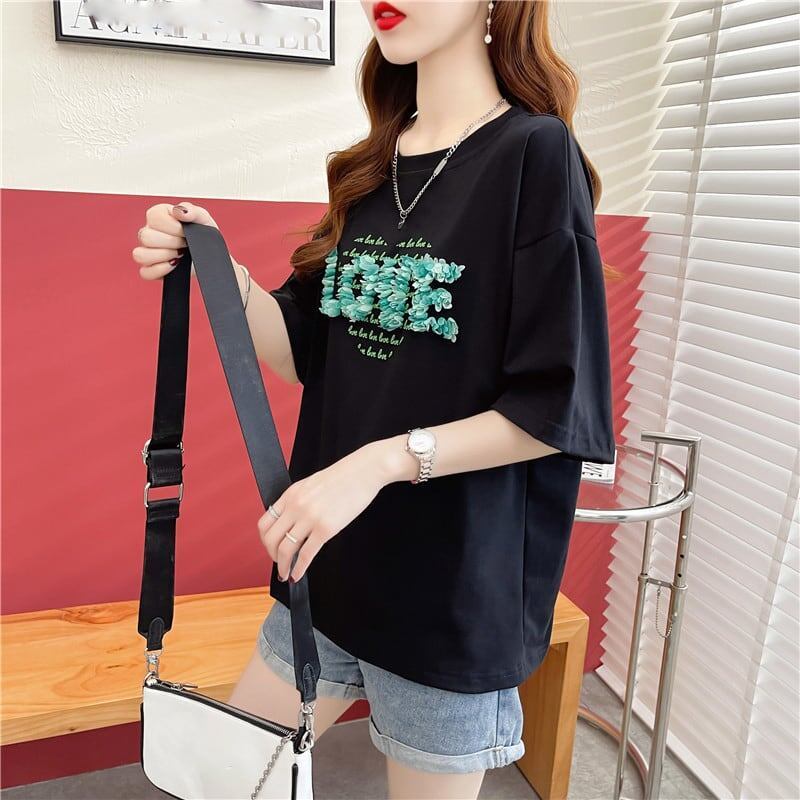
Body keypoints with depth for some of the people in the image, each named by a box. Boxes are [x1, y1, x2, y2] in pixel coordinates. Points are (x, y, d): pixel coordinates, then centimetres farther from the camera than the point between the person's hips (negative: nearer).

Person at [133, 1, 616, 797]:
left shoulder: (536, 154, -11)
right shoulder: (370, 166, 7)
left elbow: (557, 408, -15)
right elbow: (311, 355, 7)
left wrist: (382, 463, -23)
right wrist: (221, 276, -9)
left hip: (454, 583, -5)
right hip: (329, 565, 6)